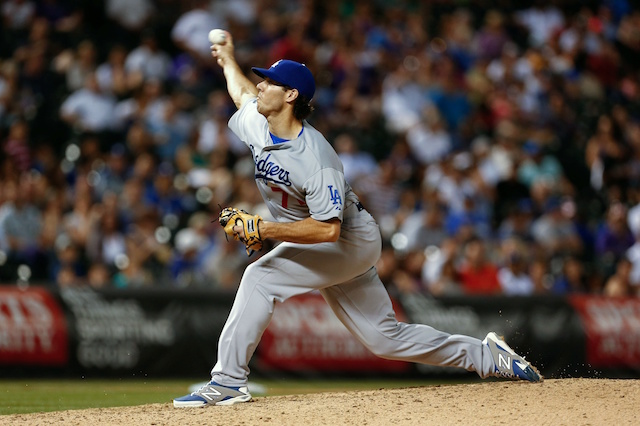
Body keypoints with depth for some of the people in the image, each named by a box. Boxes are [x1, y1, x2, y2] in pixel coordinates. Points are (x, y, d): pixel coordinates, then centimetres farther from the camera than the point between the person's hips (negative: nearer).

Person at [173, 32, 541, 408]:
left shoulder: (316, 160, -31)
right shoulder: (256, 123, -5)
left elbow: (327, 229, -34)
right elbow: (243, 92, 20)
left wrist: (266, 230, -36)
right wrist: (228, 59, 33)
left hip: (350, 241, -9)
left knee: (260, 277, -23)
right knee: (386, 338, 10)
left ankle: (229, 380, -20)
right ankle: (485, 355, 21)